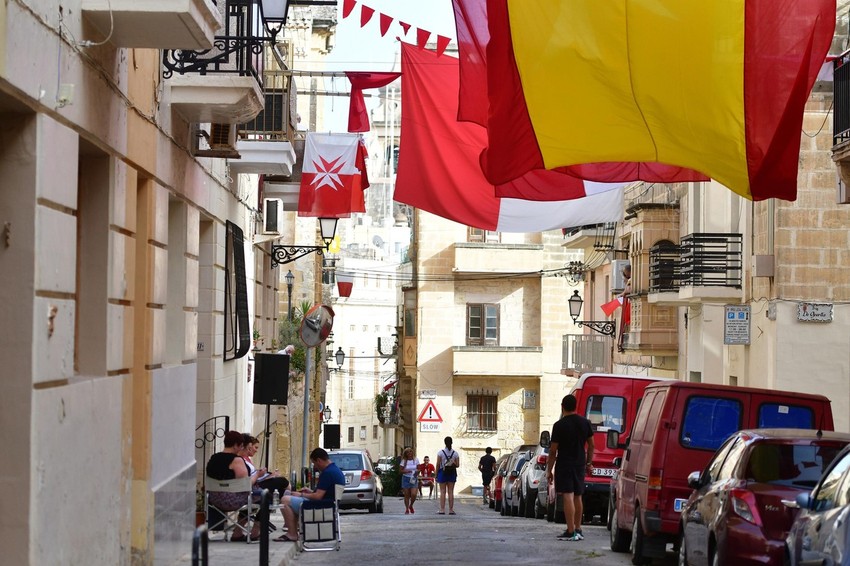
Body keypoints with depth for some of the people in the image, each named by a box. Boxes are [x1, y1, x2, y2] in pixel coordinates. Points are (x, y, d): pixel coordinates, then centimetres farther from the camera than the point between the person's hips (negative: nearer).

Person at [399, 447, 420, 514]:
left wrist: (417, 472, -15)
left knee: (413, 494, -11)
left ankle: (411, 506, 18)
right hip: (406, 478, -1)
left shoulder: (416, 460, 2)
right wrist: (406, 471, -19)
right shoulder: (404, 461, -3)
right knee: (407, 495, 2)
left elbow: (418, 469, 8)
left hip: (414, 479, 1)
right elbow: (400, 470, -2)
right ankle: (407, 509, 16)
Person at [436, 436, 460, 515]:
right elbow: (457, 465, -2)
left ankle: (442, 510, -1)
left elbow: (438, 465, -8)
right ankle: (451, 510, 4)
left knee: (442, 492, 2)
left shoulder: (440, 452, -7)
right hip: (452, 473, 2)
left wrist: (436, 475, -1)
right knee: (451, 492, 5)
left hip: (442, 473, -2)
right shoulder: (455, 453, -1)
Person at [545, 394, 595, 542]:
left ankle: (571, 532, -14)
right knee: (577, 497, 15)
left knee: (568, 497, -9)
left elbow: (553, 450, -10)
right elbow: (591, 445, 12)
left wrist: (549, 470, -4)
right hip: (580, 464, 6)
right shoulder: (585, 423, 5)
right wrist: (589, 463, 22)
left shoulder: (559, 425, -12)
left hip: (564, 465, -6)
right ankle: (578, 530, 21)